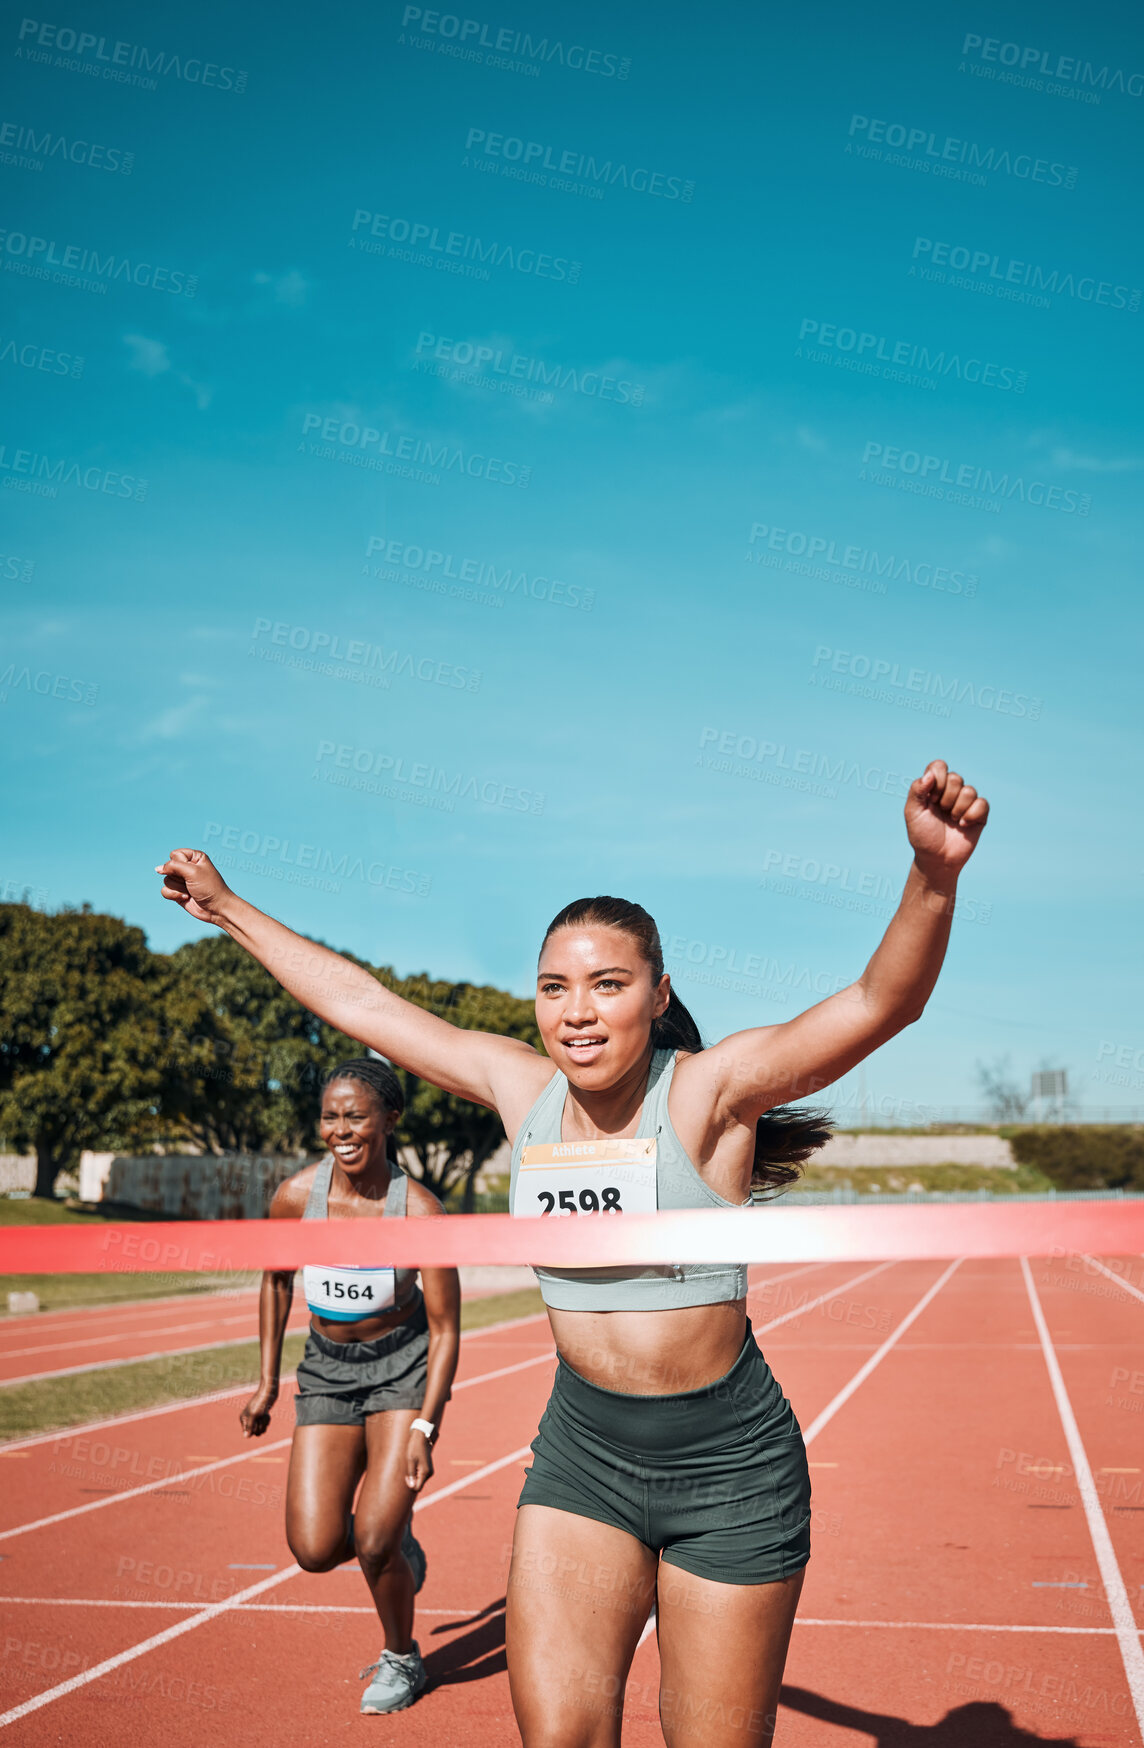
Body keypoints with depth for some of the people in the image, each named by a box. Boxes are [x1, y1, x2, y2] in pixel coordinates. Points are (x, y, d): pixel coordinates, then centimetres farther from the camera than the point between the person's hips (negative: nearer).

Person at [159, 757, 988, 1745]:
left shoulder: (709, 1089, -14)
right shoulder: (521, 1087, -1)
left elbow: (882, 1001, -27)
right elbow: (363, 1004, 10)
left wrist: (933, 876, -46)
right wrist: (231, 910, 18)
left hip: (729, 1469, -3)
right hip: (581, 1452, 4)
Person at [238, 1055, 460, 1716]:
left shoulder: (420, 1209, -21)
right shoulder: (296, 1197, -14)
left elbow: (446, 1329, -14)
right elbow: (276, 1281, 8)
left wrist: (424, 1427, -20)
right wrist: (268, 1382, 9)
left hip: (404, 1367, -3)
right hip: (327, 1369, 3)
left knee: (373, 1542, -12)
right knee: (315, 1550, -8)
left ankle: (402, 1659, 19)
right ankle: (396, 1538, 28)